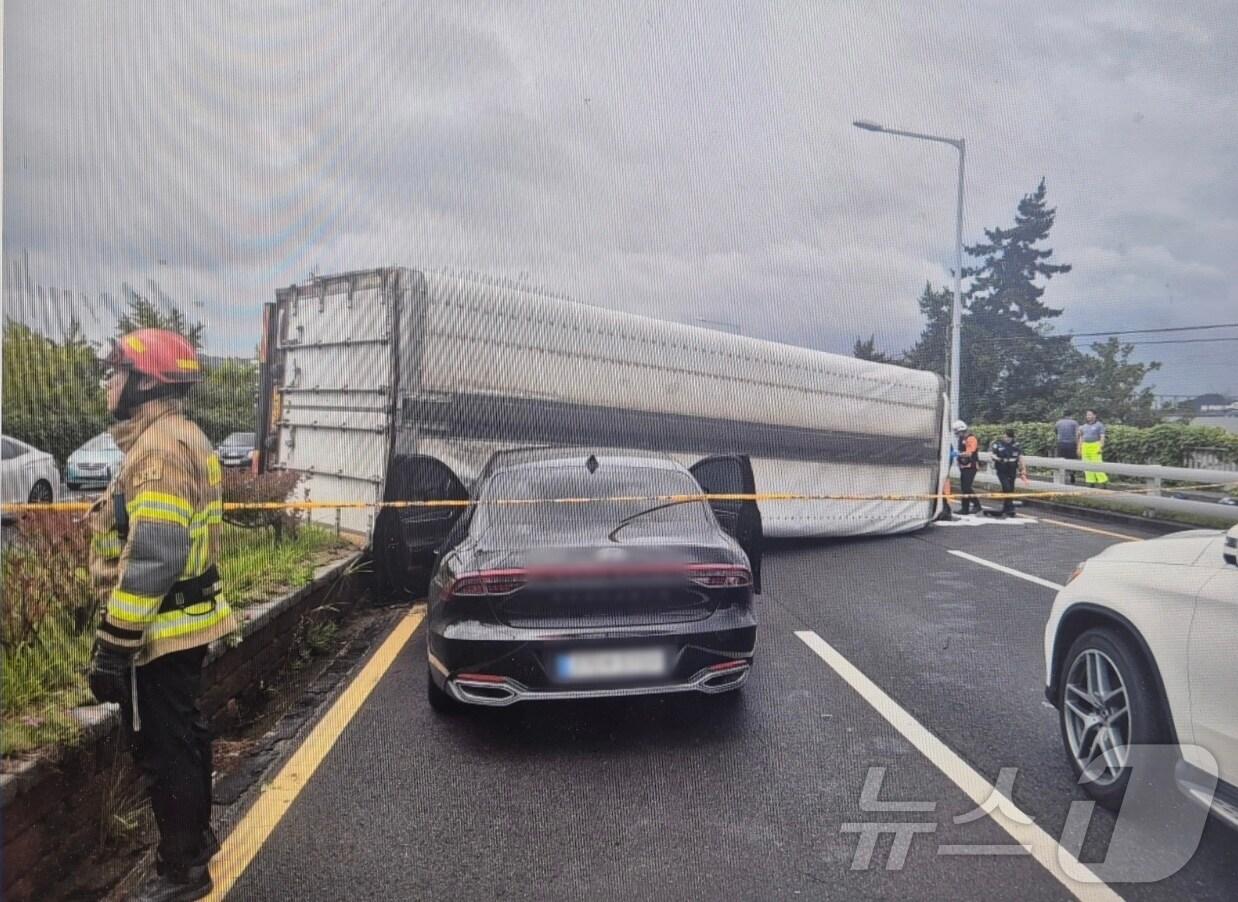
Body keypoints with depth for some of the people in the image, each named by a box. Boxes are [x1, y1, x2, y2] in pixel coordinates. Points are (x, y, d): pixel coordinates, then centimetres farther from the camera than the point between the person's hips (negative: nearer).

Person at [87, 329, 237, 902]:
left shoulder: (161, 447, -21)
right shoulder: (180, 439, 12)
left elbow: (151, 557, -27)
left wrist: (114, 641, -23)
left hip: (159, 631, -10)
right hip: (186, 621, 10)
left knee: (164, 750, 3)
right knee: (183, 735, 21)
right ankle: (195, 836, 38)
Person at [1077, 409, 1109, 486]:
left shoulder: (1099, 425, -5)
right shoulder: (1084, 426, 11)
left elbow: (1102, 437, -10)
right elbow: (1081, 438, 13)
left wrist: (1101, 448, -19)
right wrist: (1079, 448, 7)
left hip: (1096, 447, -6)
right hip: (1085, 447, 6)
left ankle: (1103, 481, -3)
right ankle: (1091, 483, 7)